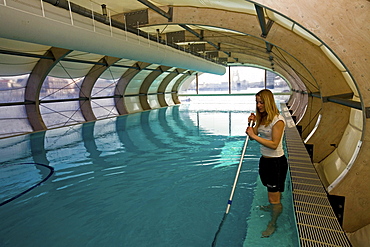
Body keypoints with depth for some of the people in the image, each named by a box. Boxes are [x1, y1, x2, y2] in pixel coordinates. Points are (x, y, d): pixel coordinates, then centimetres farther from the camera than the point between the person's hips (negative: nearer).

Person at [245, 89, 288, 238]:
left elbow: (274, 144, -26)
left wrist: (254, 135, -27)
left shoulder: (278, 120, -21)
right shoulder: (262, 118, 5)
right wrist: (251, 123, -10)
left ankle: (272, 224, 24)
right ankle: (272, 206, 54)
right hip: (265, 159, 8)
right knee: (271, 190, 28)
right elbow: (253, 136, 7)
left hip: (276, 162, -8)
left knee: (274, 197, 4)